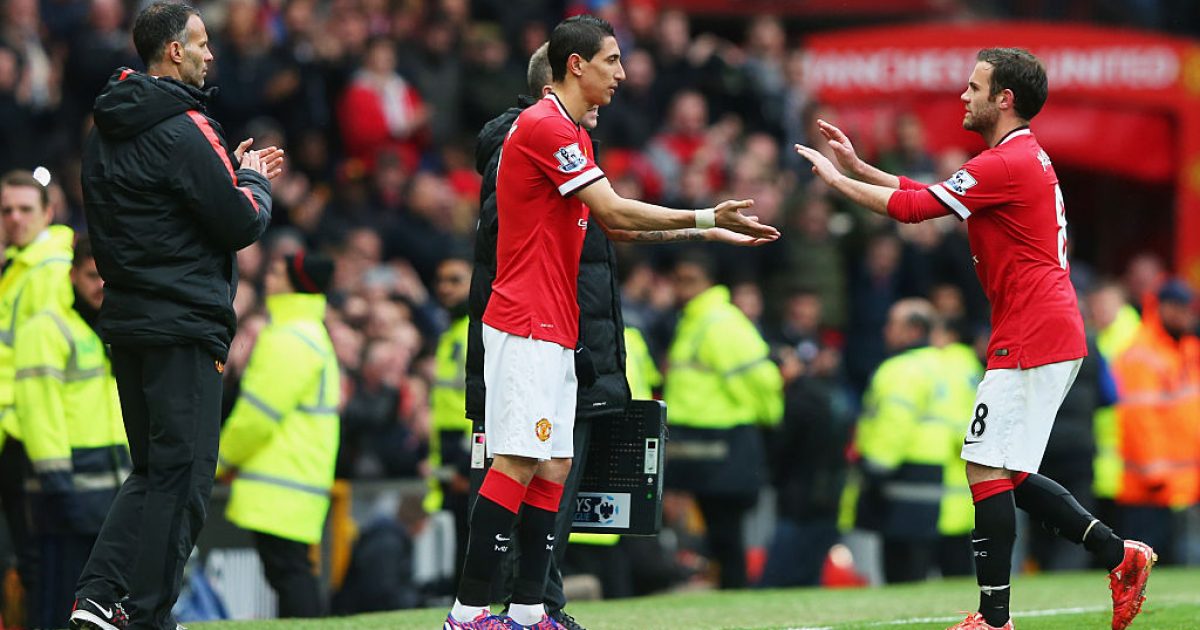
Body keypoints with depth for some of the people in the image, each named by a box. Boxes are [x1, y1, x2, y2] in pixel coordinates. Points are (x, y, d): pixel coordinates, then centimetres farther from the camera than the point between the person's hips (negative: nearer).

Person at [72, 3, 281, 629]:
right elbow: (242, 224, -13)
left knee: (153, 470, 17)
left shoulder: (105, 130, 12)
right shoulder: (185, 130, -15)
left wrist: (236, 177, 17)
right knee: (181, 474, -2)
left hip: (127, 319, 9)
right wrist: (254, 180, 8)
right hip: (183, 326, -9)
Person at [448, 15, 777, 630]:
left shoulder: (572, 133, 20)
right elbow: (616, 212, -17)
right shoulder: (543, 127, -13)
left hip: (553, 331, 10)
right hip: (525, 327, -10)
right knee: (517, 463, -13)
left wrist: (710, 228, 12)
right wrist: (706, 218, -14)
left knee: (553, 467, 6)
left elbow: (612, 223, 19)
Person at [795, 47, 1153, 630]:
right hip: (1054, 337, 10)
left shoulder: (1008, 163, -14)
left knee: (987, 469, -10)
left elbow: (912, 207, -15)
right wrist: (857, 166, 20)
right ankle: (1119, 554, 12)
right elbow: (930, 193, 24)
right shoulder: (1028, 157, 19)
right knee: (1006, 476, 15)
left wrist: (836, 180, -3)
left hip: (1031, 339, -10)